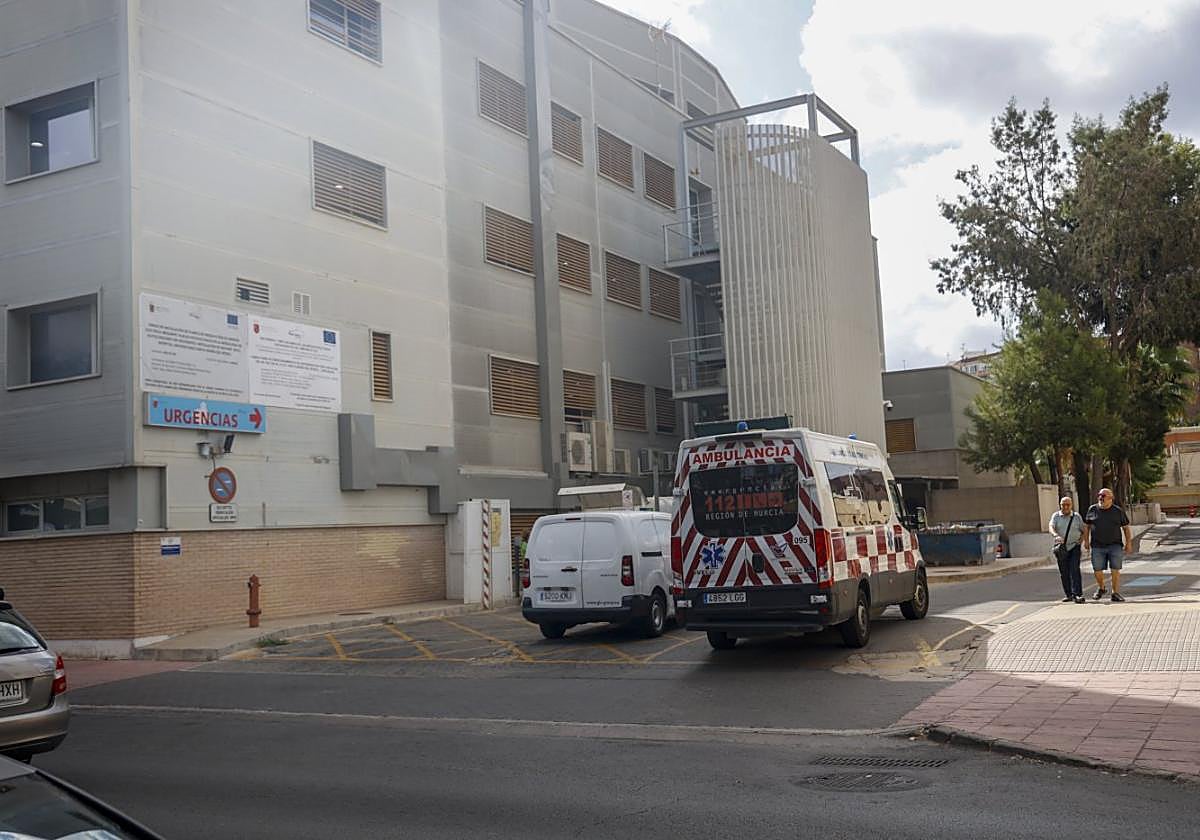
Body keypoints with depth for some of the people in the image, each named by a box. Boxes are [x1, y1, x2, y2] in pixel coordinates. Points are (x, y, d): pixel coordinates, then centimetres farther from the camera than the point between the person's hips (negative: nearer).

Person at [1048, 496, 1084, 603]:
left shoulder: (1077, 516, 7)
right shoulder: (1056, 516, 4)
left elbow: (1083, 531, 12)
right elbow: (1051, 527, -12)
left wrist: (1080, 541, -6)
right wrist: (1056, 535, -33)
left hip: (1074, 547, -1)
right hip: (1061, 549, 1)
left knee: (1075, 570, -14)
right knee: (1064, 573, 5)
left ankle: (1077, 594, -18)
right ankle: (1069, 595, 15)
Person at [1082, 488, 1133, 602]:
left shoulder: (1118, 511, 2)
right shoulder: (1092, 510, 5)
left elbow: (1126, 528, 8)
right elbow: (1086, 526, 13)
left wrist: (1129, 543, 3)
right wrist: (1086, 540, 7)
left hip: (1115, 546, -1)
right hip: (1097, 547, 1)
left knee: (1115, 570, -4)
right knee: (1097, 570, 3)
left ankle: (1116, 593, 3)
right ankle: (1101, 588, 28)